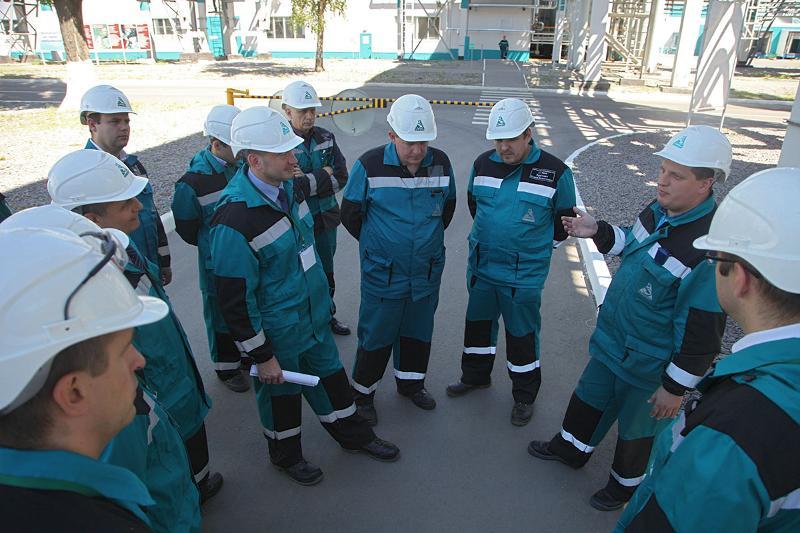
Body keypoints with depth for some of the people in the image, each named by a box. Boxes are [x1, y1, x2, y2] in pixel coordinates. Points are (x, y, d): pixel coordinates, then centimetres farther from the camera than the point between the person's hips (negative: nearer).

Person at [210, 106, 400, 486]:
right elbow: (234, 297, -23)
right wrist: (261, 355, -16)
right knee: (281, 391, 17)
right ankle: (286, 455, 46)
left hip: (315, 314, 7)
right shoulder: (234, 219, -30)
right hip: (276, 331, -7)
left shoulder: (287, 186, -5)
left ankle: (353, 434, 49)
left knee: (330, 374, 24)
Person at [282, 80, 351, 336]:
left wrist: (307, 180, -18)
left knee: (326, 273, 22)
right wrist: (323, 176, -17)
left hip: (326, 220, 5)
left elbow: (341, 177, -7)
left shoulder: (325, 138, 0)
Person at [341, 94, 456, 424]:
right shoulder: (370, 165, -16)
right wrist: (378, 245, 7)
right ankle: (363, 393, 31)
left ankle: (410, 382, 44)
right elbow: (350, 214, -3)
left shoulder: (440, 163, -5)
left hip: (427, 273, 4)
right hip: (383, 274, -4)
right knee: (376, 336, 9)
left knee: (418, 332, 20)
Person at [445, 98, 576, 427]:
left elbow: (564, 220, 2)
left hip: (523, 275, -4)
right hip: (481, 267, 5)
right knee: (478, 323, 20)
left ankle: (524, 395, 30)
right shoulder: (483, 164, 0)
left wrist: (537, 248, 7)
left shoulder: (555, 172, -11)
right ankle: (475, 376, 43)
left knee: (522, 336, 8)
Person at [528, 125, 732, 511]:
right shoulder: (659, 209, -7)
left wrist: (676, 387, -19)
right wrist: (598, 231, -3)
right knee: (590, 396, 26)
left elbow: (703, 330, -26)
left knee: (636, 425, 18)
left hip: (650, 364, -7)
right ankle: (571, 449, 53)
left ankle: (626, 483, 46)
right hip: (611, 338, 8)